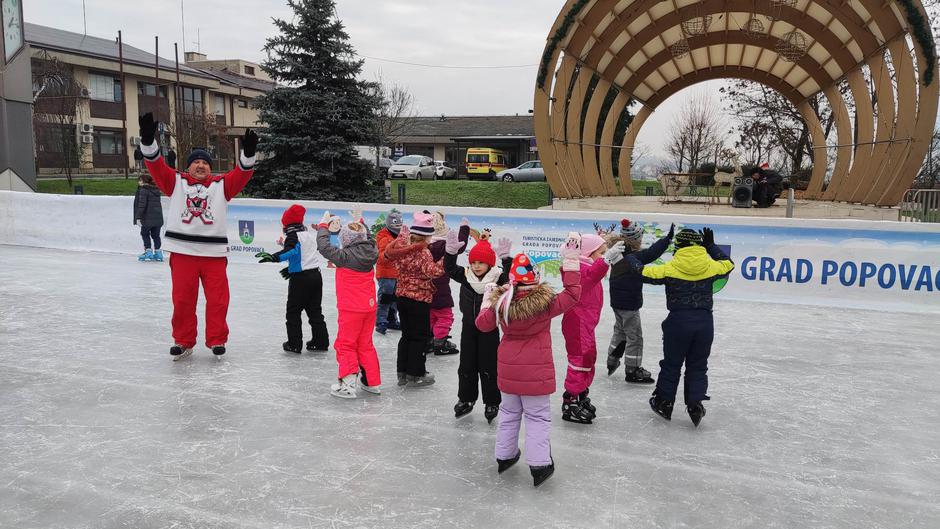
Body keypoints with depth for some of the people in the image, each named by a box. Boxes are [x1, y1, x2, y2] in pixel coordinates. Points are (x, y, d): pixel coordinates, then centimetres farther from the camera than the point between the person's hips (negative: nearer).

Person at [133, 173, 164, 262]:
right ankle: (157, 253, 13)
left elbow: (142, 204, -16)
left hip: (148, 217, -7)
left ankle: (148, 252, 8)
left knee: (145, 234, 10)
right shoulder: (156, 190, 14)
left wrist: (138, 217, -16)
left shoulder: (143, 190, -9)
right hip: (158, 217, 7)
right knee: (155, 235, 14)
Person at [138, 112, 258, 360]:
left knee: (217, 299, 2)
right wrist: (148, 140, -16)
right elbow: (157, 166, -2)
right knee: (182, 299, 6)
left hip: (214, 252, 0)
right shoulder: (176, 182, 9)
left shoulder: (221, 185, 9)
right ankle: (183, 341, 19)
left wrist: (248, 153, -21)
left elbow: (241, 175, -4)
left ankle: (216, 340, 15)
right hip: (182, 251, 0)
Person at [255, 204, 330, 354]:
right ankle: (321, 342, 16)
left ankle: (294, 344, 6)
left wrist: (274, 257, -40)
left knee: (293, 312, 4)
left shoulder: (293, 236, -8)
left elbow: (292, 251, -29)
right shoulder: (311, 235, 16)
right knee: (315, 311, 14)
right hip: (316, 275, 7)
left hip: (300, 279, -7)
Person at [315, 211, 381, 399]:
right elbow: (368, 239, 22)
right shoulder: (370, 252, -1)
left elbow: (324, 247, -14)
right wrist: (360, 222, 32)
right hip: (369, 307, 7)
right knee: (365, 344, 18)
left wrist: (324, 225, -1)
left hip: (352, 309, -7)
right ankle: (372, 382, 23)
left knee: (345, 344, 4)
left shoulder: (346, 256, -20)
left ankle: (347, 385, 2)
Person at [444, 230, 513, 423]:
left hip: (489, 329, -4)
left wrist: (506, 259, -39)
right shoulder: (465, 276, -3)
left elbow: (510, 278, -28)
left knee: (488, 368, 3)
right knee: (466, 366, 14)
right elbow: (450, 268, -8)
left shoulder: (498, 278, -12)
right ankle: (466, 399, 30)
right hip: (468, 327, 4)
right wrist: (451, 251, -23)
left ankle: (492, 403, 16)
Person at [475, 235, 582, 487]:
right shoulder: (546, 302, -18)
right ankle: (539, 465, 8)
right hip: (536, 371, -3)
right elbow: (572, 295, -8)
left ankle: (504, 456, 32)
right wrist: (570, 262, -7)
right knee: (538, 416, 7)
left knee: (509, 411, 20)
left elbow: (483, 324, 3)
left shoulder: (500, 301, -9)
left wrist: (487, 300, 19)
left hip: (508, 370, 4)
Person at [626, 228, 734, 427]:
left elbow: (644, 272, -1)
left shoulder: (671, 268, -7)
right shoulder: (710, 266, 1)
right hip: (705, 321, 2)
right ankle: (695, 404, 11)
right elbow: (727, 264, 22)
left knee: (671, 364, 12)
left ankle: (664, 403, 23)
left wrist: (631, 258, 16)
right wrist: (711, 246, 28)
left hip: (678, 321, -2)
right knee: (698, 366, 14)